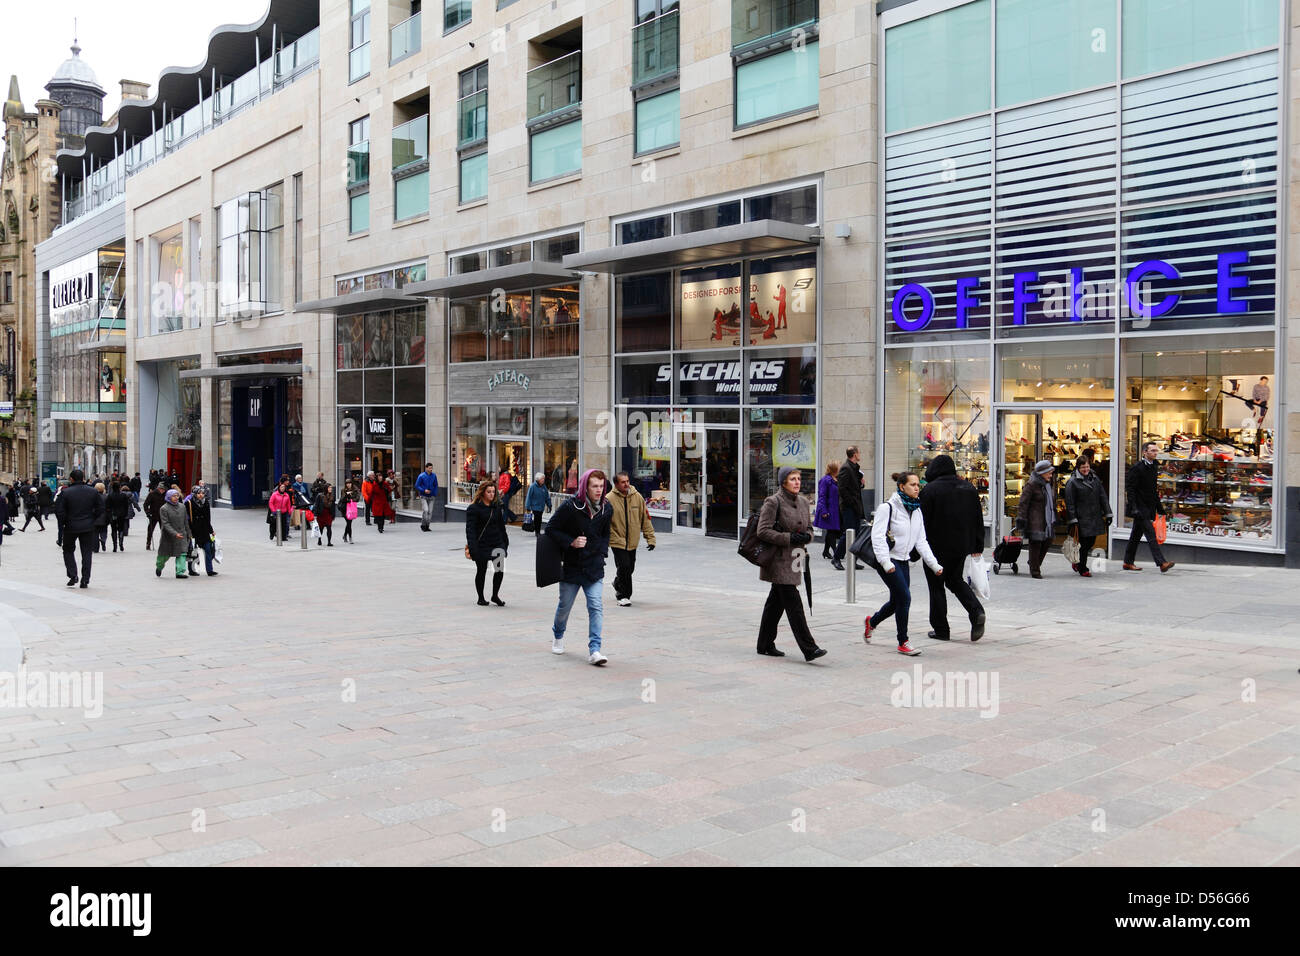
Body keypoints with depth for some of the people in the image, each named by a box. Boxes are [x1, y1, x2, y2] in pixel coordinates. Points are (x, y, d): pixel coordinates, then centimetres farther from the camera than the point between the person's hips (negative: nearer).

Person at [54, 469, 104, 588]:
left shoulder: (66, 492, -10)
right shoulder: (93, 491, -1)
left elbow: (59, 510, -11)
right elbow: (100, 507, 1)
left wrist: (65, 521, 4)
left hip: (71, 527, -2)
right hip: (88, 528, 2)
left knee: (68, 551, 16)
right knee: (87, 553, 7)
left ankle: (73, 575, 4)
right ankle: (85, 580, 5)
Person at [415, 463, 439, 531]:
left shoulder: (434, 476, 3)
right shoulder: (421, 476, -7)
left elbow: (436, 486, 12)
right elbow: (417, 486, -4)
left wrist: (435, 494, 3)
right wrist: (424, 490, -17)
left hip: (431, 497, 4)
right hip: (423, 497, -4)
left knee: (430, 511, 1)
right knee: (425, 510, -17)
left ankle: (427, 526, 12)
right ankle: (423, 525, -2)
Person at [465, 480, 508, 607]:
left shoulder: (497, 507, 10)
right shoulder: (474, 509, -7)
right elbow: (470, 529, -13)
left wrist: (505, 541, 17)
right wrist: (471, 546, -22)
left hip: (497, 543, 4)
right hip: (481, 546, -4)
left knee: (500, 568, -9)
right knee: (481, 571, 7)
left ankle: (495, 595, 7)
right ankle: (481, 598, 23)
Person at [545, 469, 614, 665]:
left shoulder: (606, 509, 2)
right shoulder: (570, 507, -14)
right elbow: (551, 528, -7)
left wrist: (602, 552, 5)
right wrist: (571, 542, -17)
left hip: (594, 568, 2)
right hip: (571, 566, -2)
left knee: (596, 607, -10)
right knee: (565, 605, 14)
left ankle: (594, 650, -10)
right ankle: (558, 635, 43)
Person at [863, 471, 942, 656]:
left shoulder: (916, 511, 10)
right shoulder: (888, 507, -12)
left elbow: (921, 541, 12)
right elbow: (877, 537, -18)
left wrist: (934, 564, 3)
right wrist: (886, 562, -27)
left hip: (903, 561, 8)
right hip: (887, 560, -7)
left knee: (897, 601, 12)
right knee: (904, 597, -13)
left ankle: (871, 622, 40)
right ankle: (903, 642, -1)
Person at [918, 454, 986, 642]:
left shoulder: (930, 490, -12)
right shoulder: (969, 488, 6)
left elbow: (923, 522, -12)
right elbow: (978, 519, 9)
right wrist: (977, 547, 14)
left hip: (937, 547, -6)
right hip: (962, 546, 6)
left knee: (936, 586, 5)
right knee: (955, 580, 20)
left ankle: (941, 629, 8)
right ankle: (977, 611, -2)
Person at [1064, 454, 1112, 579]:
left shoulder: (1095, 478, 12)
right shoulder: (1072, 482, -6)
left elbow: (1103, 497, 13)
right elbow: (1070, 503, -8)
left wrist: (1107, 514, 8)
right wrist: (1073, 520, -13)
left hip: (1095, 517, 6)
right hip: (1082, 519, -6)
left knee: (1091, 542, 12)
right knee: (1084, 544, -2)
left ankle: (1078, 563, 33)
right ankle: (1082, 569, 12)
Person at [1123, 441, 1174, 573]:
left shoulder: (1152, 467, 13)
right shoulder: (1137, 468, -12)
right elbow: (1130, 489, -16)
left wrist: (1160, 508, 20)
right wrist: (1134, 508, -22)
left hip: (1148, 508, 9)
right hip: (1140, 508, -9)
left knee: (1136, 535, 13)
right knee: (1151, 535, -13)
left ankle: (1128, 562, 20)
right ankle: (1162, 563, -17)